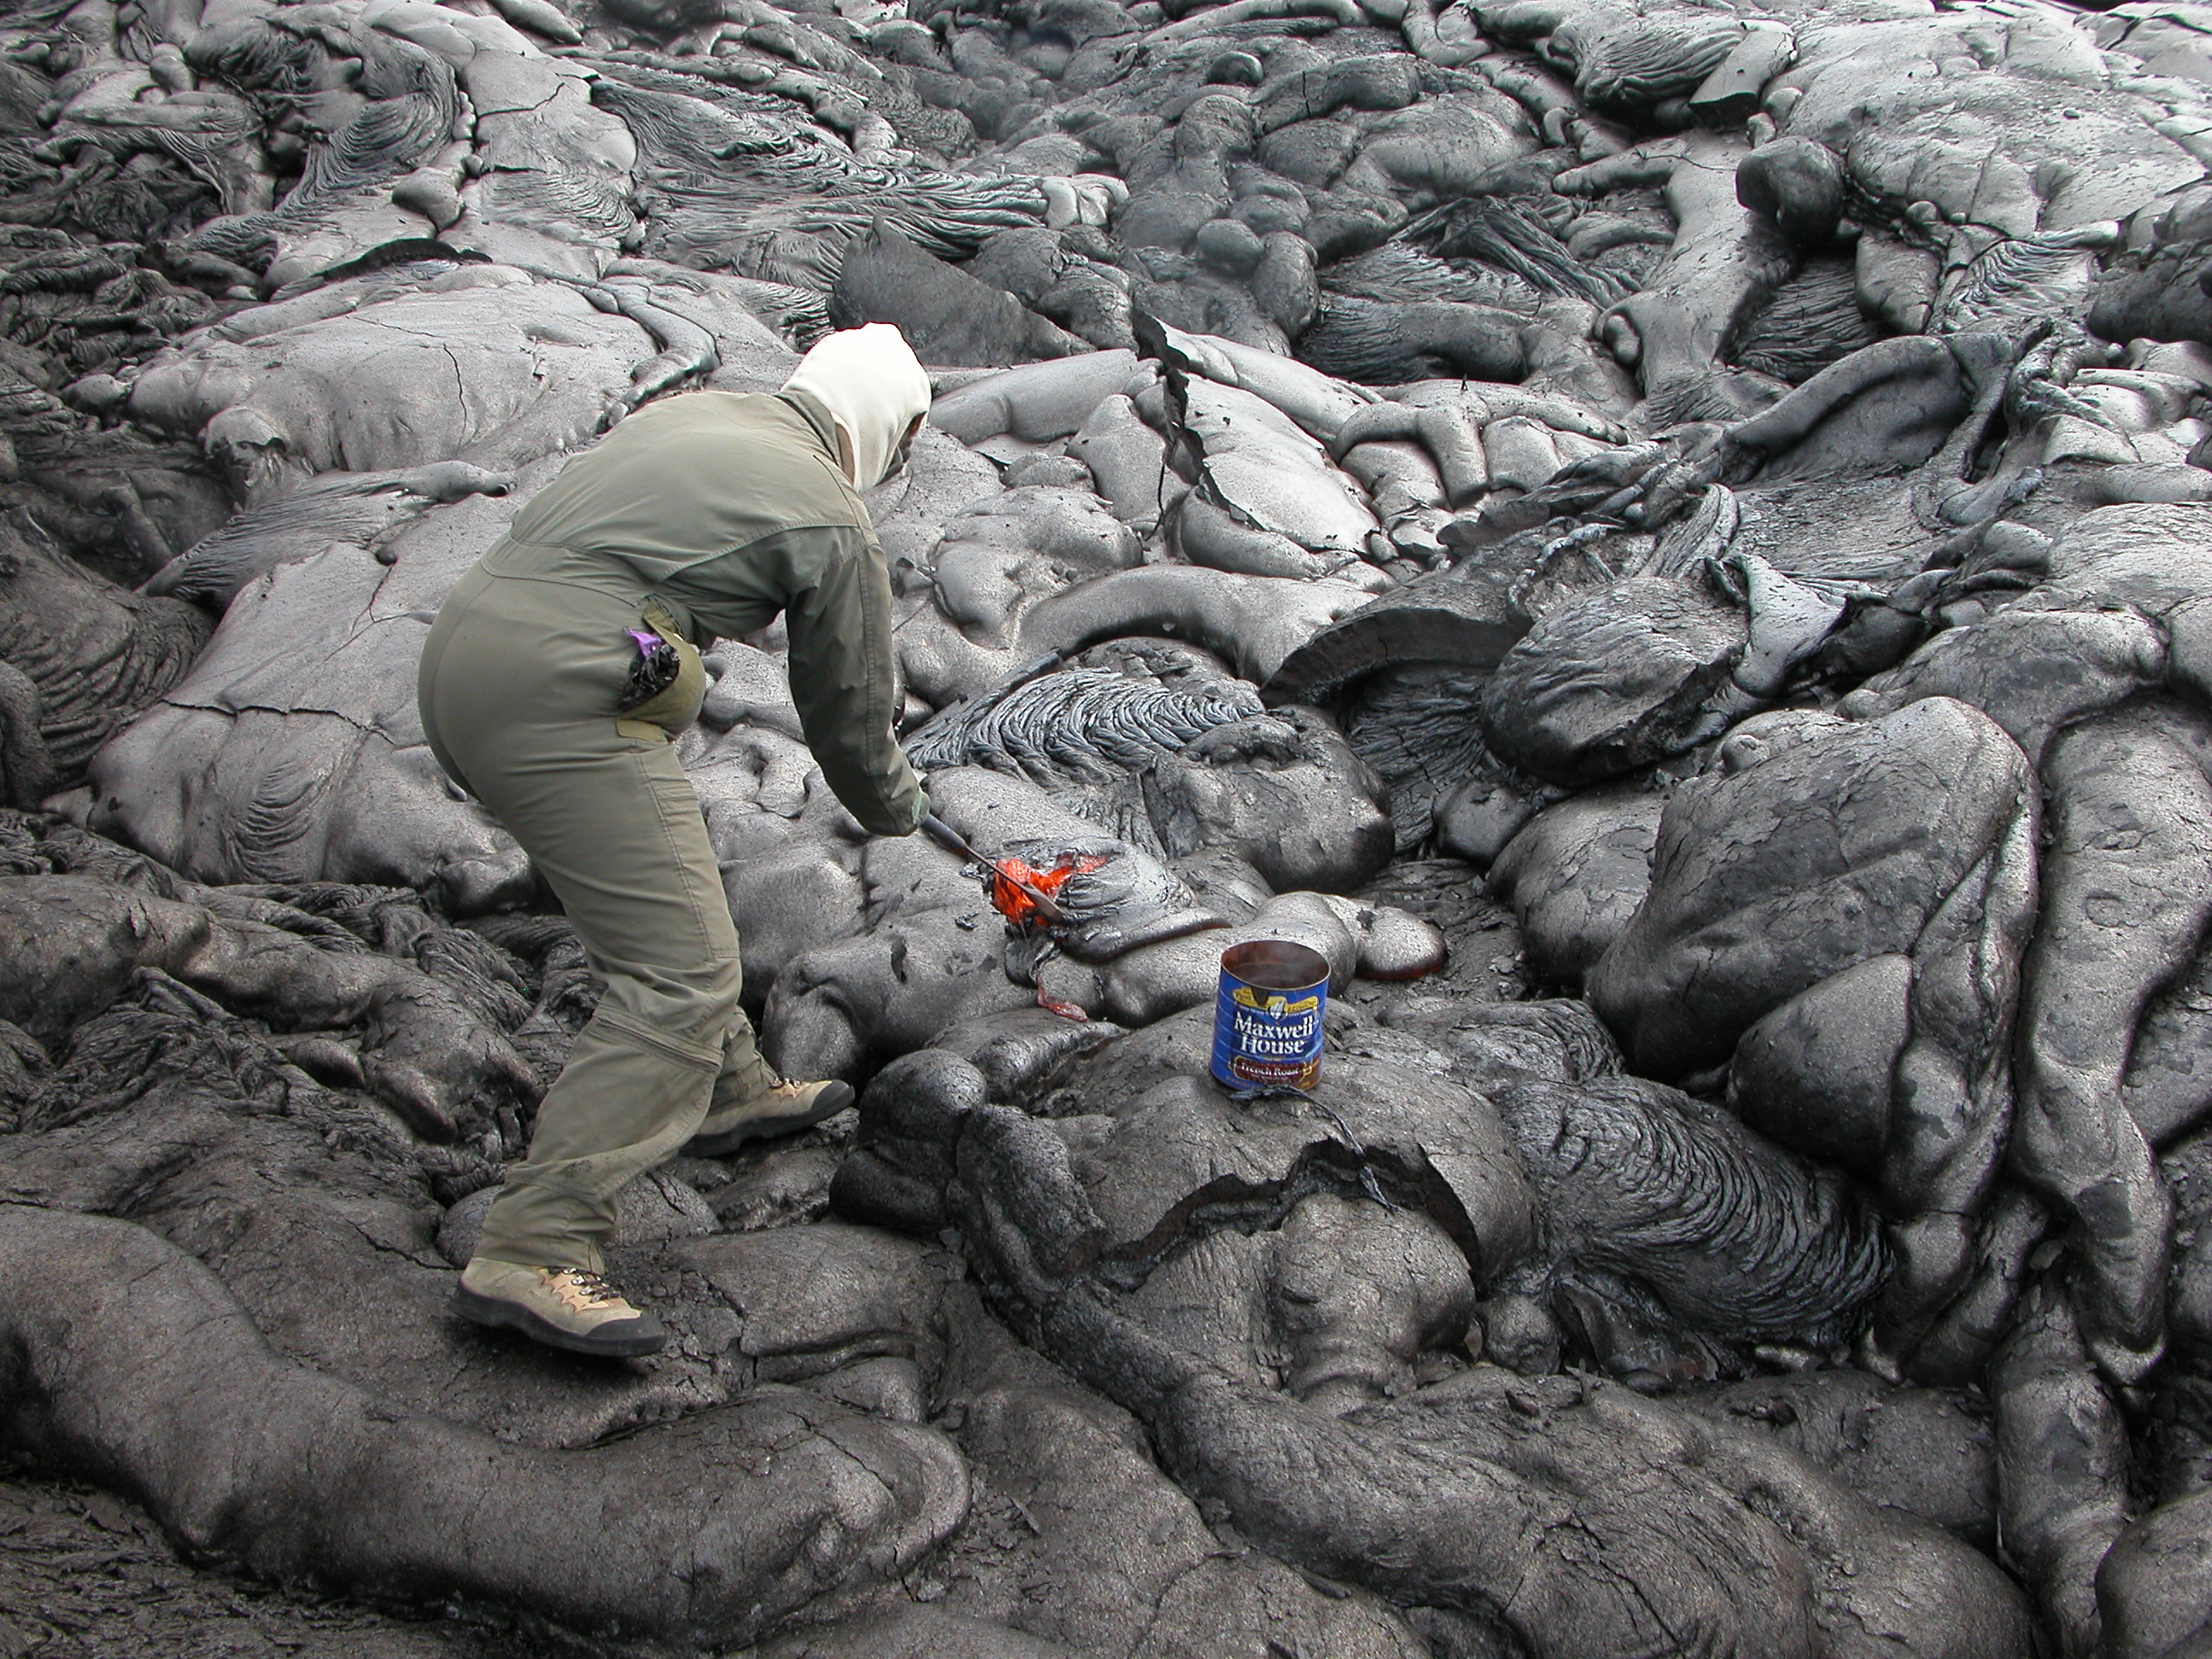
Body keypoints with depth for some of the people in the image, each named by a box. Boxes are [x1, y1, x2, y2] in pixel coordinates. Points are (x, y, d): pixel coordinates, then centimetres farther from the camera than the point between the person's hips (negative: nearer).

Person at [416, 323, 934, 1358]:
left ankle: (730, 1092, 42)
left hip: (458, 648, 10)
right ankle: (532, 1253, -13)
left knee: (665, 892, 25)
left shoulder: (687, 414, 21)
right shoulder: (832, 521, 0)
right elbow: (848, 711, 9)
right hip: (557, 695, -10)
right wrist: (895, 810, 28)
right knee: (681, 971, -9)